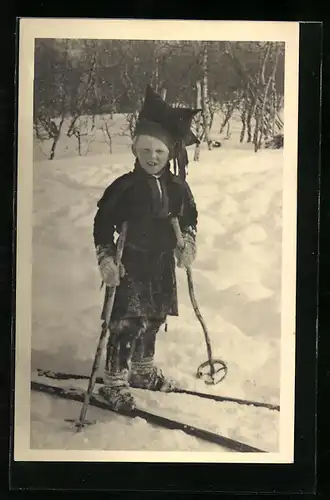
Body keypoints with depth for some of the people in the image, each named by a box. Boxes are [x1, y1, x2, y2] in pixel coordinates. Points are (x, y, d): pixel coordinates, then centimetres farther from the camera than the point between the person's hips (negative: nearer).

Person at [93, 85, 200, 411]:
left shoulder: (178, 188, 1)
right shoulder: (124, 187, -12)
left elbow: (190, 217, 17)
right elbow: (102, 223, -8)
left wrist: (188, 243, 2)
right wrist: (106, 259, -14)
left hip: (163, 265, 5)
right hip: (130, 264, -5)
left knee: (153, 321, 17)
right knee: (126, 324, -5)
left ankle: (143, 370, 37)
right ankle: (114, 383, 8)